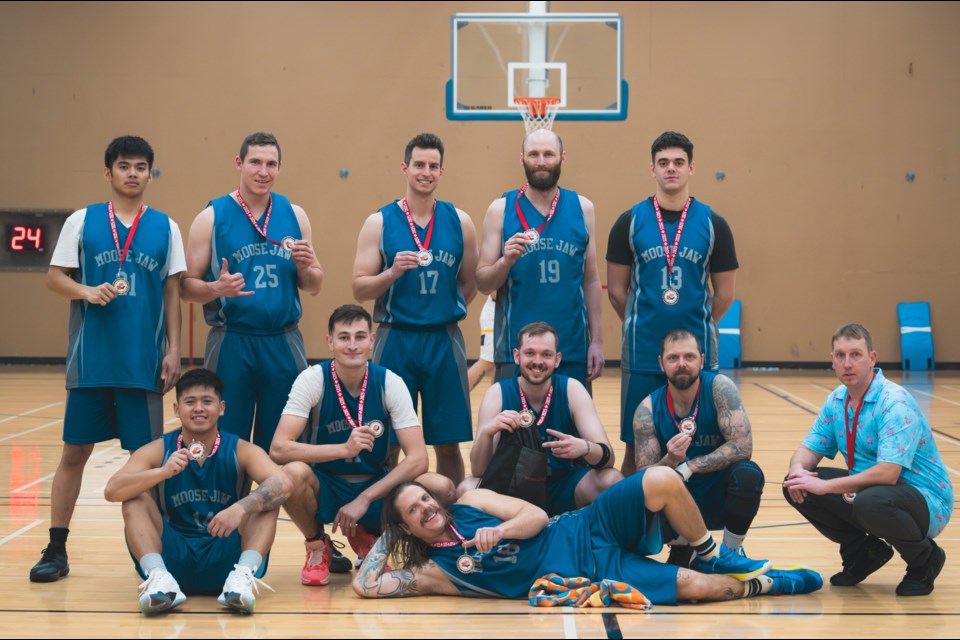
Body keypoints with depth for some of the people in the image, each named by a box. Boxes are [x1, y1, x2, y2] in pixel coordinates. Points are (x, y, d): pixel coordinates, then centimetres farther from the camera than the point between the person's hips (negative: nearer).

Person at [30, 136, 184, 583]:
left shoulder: (165, 227, 7)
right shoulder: (82, 221, 5)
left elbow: (172, 292, 7)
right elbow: (55, 277, 5)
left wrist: (173, 350, 2)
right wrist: (87, 291, -15)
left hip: (144, 362, 0)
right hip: (90, 360, 0)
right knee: (74, 451, 4)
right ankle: (56, 550, 12)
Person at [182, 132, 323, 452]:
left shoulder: (295, 215, 8)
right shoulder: (212, 217, 0)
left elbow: (313, 287, 13)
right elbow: (187, 286, 0)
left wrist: (305, 266, -8)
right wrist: (217, 288, -20)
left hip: (284, 344, 3)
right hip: (231, 344, -2)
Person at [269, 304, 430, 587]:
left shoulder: (390, 383, -11)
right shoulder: (313, 379, -16)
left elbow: (417, 459, -16)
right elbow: (278, 449, -27)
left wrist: (363, 500, -24)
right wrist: (345, 449, -38)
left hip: (375, 487, 2)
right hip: (324, 486, -2)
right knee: (294, 473, -36)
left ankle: (367, 537, 7)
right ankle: (316, 546, -3)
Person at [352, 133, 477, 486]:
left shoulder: (460, 222, 6)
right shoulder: (379, 223, 1)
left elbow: (470, 284, 14)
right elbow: (359, 289, -3)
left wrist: (443, 312, 4)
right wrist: (392, 273, -18)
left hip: (444, 341, 1)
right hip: (394, 339, -1)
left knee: (448, 443, 5)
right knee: (387, 445, 2)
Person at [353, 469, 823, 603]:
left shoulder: (469, 504, 10)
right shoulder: (435, 571, 3)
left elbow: (535, 516, 4)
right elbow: (365, 586, -6)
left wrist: (498, 533, -15)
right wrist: (385, 538, 6)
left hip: (586, 529, 3)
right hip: (588, 573, -3)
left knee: (661, 482, -24)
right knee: (691, 587, -21)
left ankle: (714, 559, 1)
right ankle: (773, 582, 5)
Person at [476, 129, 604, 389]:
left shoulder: (582, 208, 8)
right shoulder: (501, 209, 2)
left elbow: (592, 280, 9)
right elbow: (482, 284, 1)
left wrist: (597, 340, 5)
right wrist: (506, 261, -19)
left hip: (573, 349, 2)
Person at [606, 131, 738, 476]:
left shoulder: (713, 224, 3)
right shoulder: (630, 221, 2)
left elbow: (724, 294, 8)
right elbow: (616, 290, 6)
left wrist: (695, 328, 11)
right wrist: (641, 326, 9)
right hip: (642, 353, 0)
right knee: (636, 444, 4)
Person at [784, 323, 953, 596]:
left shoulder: (896, 403, -23)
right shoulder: (836, 401, 2)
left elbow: (887, 473, -33)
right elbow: (810, 448, 7)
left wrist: (826, 486, -32)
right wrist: (798, 469, -18)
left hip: (926, 502, -7)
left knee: (869, 502, -40)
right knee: (796, 485, -8)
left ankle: (924, 559, -7)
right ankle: (864, 552, 9)